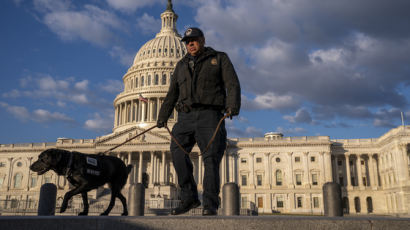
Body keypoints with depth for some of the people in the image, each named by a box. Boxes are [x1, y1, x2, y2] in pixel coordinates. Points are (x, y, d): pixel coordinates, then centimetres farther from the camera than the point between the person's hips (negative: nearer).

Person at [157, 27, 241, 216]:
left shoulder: (219, 59, 14)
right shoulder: (182, 65, 25)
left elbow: (232, 85, 1)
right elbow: (172, 94, 24)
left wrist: (233, 106, -16)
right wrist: (163, 116, 14)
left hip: (210, 115, -3)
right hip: (186, 117, 4)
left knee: (211, 158, -11)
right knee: (178, 152, -12)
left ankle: (210, 205, -8)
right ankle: (189, 198, -3)